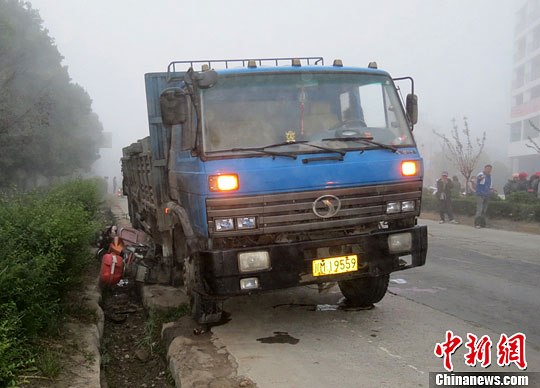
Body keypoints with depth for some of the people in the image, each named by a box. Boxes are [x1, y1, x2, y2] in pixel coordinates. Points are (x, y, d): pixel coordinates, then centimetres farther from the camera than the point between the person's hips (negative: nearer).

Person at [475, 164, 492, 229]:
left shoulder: (489, 175, 16)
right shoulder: (481, 174, -10)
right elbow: (478, 177, -37)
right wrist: (481, 177, -59)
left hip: (487, 195, 8)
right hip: (480, 194, -8)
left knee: (484, 210, 9)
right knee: (479, 209, -15)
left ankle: (482, 224, 14)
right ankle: (477, 224, -17)